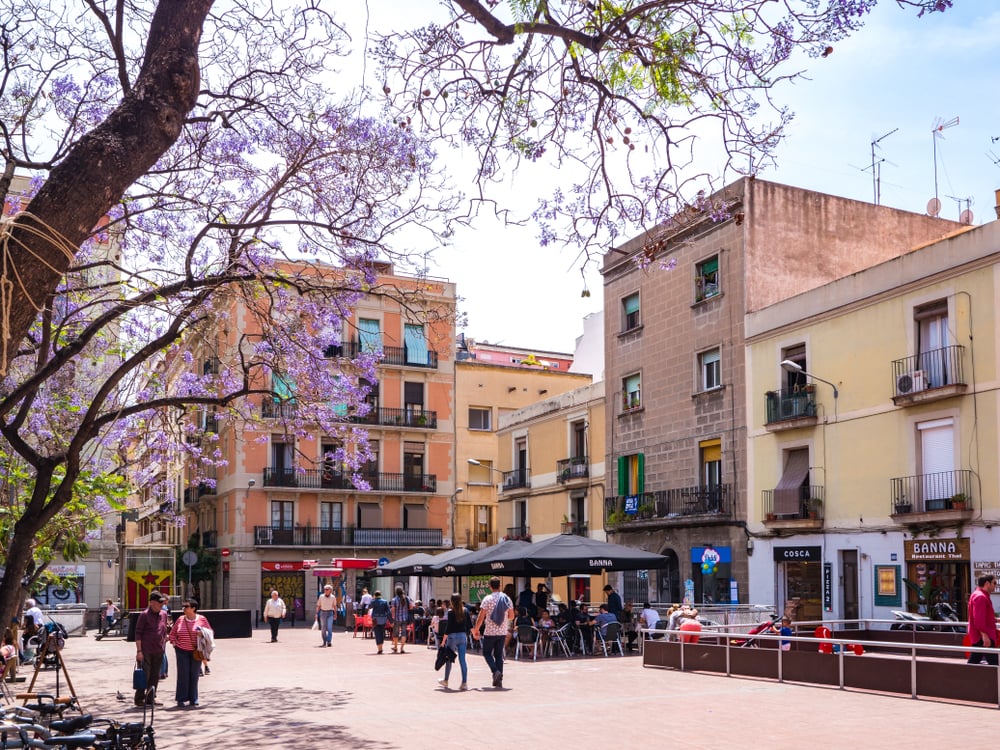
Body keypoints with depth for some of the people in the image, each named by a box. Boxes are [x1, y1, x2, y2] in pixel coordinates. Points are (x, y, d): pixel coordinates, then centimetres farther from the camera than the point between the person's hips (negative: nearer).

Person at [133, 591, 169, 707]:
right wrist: (139, 651, -14)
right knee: (144, 675, -2)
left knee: (155, 676, 10)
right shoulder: (144, 615, -9)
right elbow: (138, 633, -10)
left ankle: (151, 698, 19)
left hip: (158, 651, 6)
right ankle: (139, 699, 9)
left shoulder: (163, 614, 9)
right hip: (146, 651, -6)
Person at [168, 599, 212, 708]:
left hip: (196, 651, 0)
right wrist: (174, 643, -1)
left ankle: (193, 700, 12)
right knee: (183, 674, -3)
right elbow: (172, 633, 13)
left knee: (194, 675, 4)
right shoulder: (180, 619, 4)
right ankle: (181, 699, 4)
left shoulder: (202, 619, 0)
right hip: (182, 650, 0)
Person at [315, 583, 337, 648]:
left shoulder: (333, 597, 0)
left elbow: (334, 606, 11)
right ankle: (324, 642, 16)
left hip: (330, 613, -1)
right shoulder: (321, 596, -1)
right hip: (323, 613, 1)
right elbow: (318, 606, 3)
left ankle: (329, 641, -14)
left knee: (329, 627, -13)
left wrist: (335, 614, 9)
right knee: (323, 629, 5)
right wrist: (317, 614, -3)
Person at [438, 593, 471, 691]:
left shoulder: (451, 612, -11)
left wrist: (443, 640, -7)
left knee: (449, 659, 13)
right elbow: (470, 625, 7)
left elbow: (448, 627, -13)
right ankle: (464, 683, -3)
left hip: (453, 636, -3)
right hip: (463, 636, 3)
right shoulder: (465, 611, 2)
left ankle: (445, 681, 25)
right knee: (462, 660, 3)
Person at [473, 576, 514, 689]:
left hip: (490, 632, -4)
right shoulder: (507, 599, 3)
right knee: (499, 655, 11)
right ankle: (499, 680, 8)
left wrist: (476, 630, 0)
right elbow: (511, 616, 10)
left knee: (487, 653, 10)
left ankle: (495, 671, -12)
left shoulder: (487, 599, -10)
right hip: (502, 632, 4)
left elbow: (481, 617, -10)